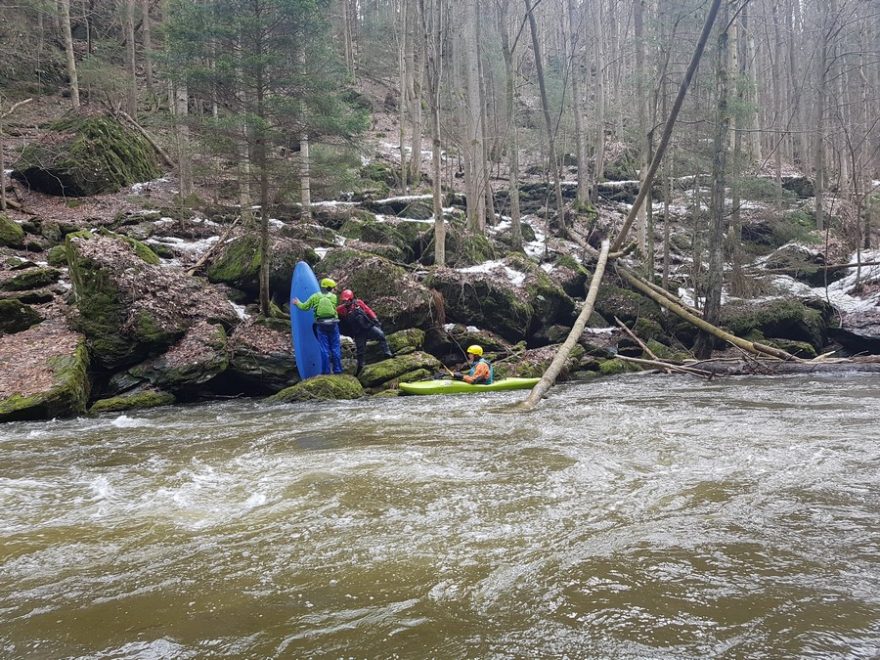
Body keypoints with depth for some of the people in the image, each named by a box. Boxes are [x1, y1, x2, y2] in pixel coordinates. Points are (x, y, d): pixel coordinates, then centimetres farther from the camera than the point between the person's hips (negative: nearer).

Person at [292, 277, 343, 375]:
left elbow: (304, 307, 4)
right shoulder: (334, 297, 0)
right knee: (335, 348, 8)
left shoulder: (315, 297, 0)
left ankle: (325, 371, 5)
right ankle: (337, 370, 10)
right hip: (333, 324, 0)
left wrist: (297, 303, 24)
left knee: (324, 349, 4)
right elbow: (339, 310, 7)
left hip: (321, 325, 0)